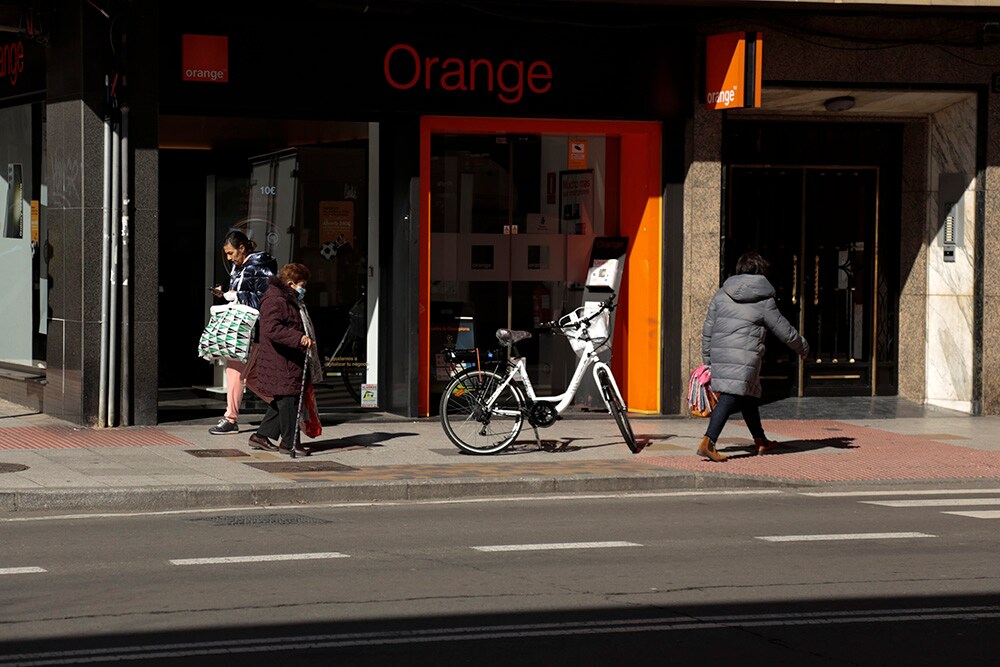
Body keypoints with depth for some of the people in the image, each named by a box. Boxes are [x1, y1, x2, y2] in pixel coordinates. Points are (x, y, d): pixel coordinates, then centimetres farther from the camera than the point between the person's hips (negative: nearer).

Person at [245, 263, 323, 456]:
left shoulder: (291, 301, 20)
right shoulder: (275, 301, -16)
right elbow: (271, 329, -28)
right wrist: (298, 338, -33)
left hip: (291, 363, 11)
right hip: (279, 362, -11)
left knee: (281, 401, 12)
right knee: (288, 399, -7)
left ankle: (262, 435, 19)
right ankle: (289, 441, -1)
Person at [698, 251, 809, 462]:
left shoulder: (721, 295, 12)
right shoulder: (764, 301, -1)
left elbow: (708, 330, 14)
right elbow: (785, 331, 6)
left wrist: (707, 359, 22)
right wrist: (802, 348, 23)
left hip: (720, 351, 6)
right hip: (744, 356, -6)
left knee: (749, 397, 20)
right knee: (731, 397, -12)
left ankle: (760, 441, 34)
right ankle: (707, 443, -26)